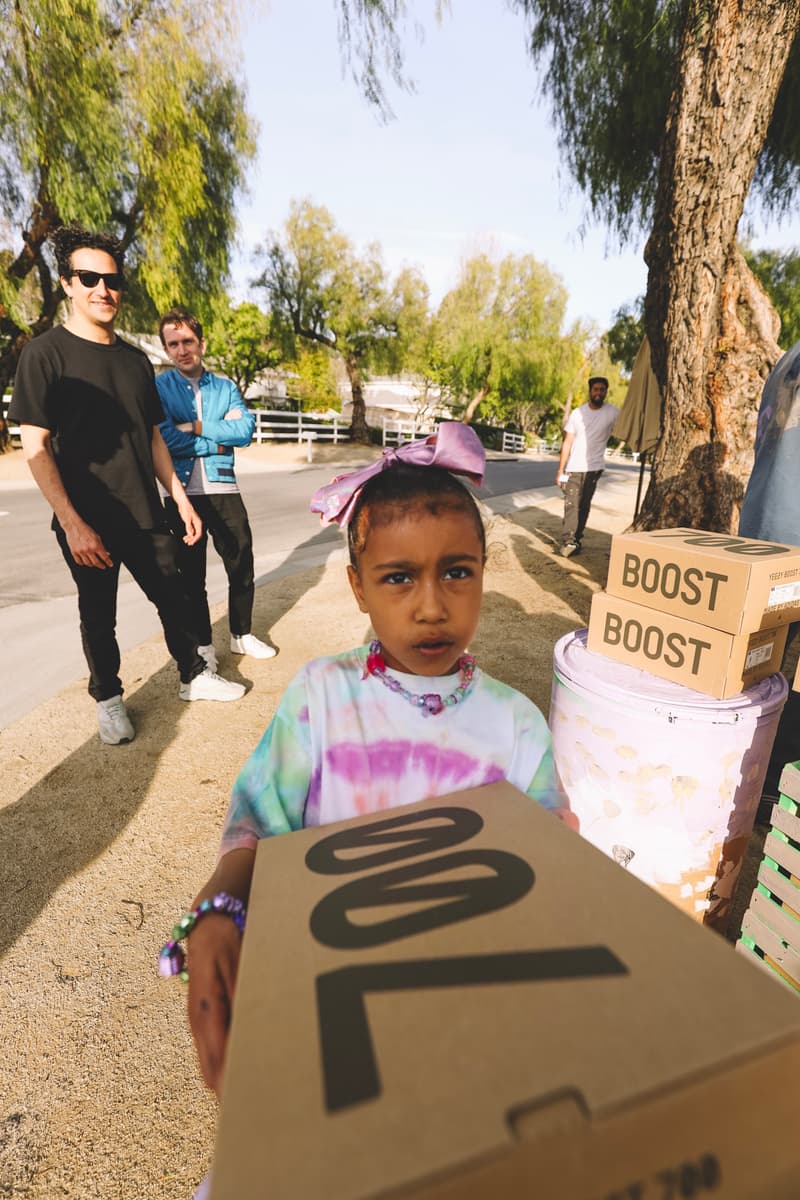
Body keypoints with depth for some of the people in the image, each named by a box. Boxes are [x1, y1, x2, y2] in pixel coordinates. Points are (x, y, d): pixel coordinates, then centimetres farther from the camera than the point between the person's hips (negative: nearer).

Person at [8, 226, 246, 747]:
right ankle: (109, 699, 28)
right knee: (99, 616, 8)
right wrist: (73, 524, -19)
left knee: (174, 597, 12)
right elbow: (36, 447, -11)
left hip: (146, 516, 5)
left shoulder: (135, 359, 10)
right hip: (89, 523, -4)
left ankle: (194, 676, 30)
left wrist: (181, 500, 10)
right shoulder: (46, 352, -6)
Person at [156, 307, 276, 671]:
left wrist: (196, 427, -13)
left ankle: (242, 634, 27)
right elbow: (165, 439, -13)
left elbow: (245, 430, -7)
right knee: (191, 573, 7)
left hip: (225, 490, 3)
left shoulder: (225, 387, 9)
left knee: (242, 565, 8)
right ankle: (202, 643, 22)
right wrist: (216, 444, -8)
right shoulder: (158, 387, 1)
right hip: (182, 494, -2)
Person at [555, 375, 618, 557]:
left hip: (594, 468, 0)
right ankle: (567, 542, -11)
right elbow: (567, 442, 3)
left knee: (584, 506, 3)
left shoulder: (612, 413, 2)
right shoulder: (577, 413, 4)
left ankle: (576, 540, 10)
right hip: (574, 468, 0)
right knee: (571, 505, -9)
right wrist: (560, 469, -1)